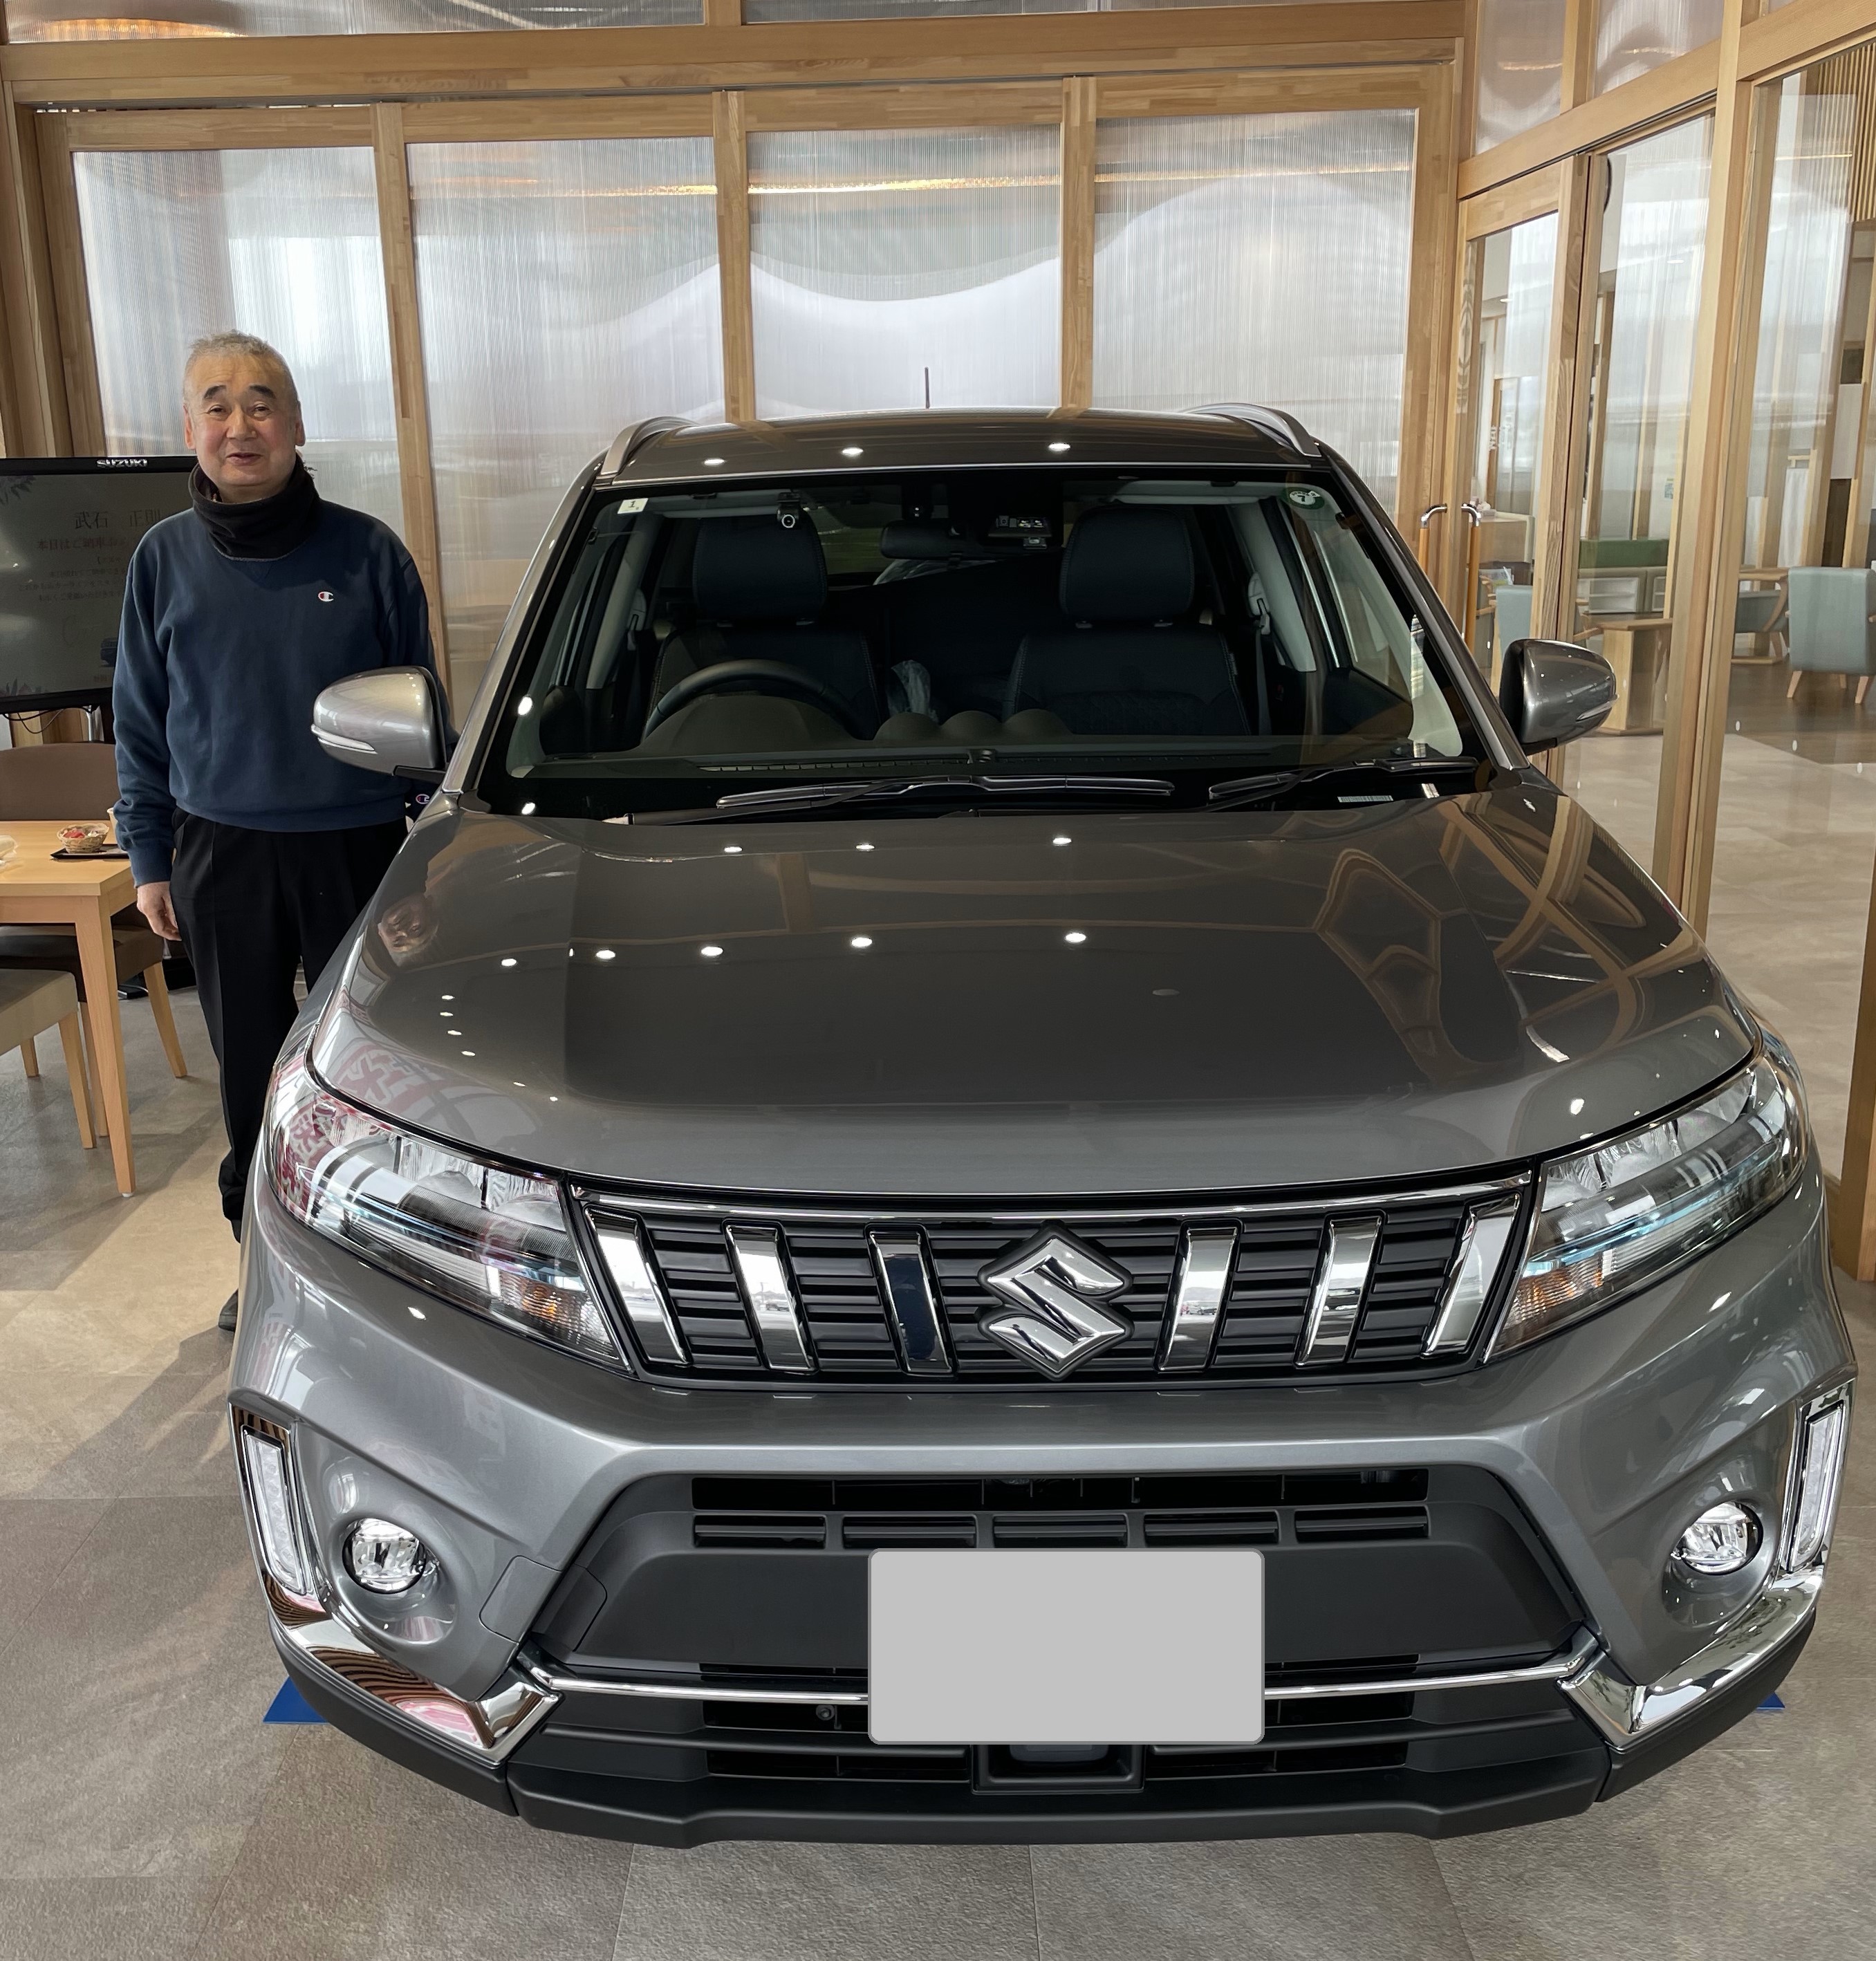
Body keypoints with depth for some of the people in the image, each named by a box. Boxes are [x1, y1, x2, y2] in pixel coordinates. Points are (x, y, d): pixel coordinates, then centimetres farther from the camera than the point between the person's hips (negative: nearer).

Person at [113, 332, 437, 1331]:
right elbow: (139, 722, 8)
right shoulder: (164, 558, 1)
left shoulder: (365, 550, -5)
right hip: (220, 854, 2)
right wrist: (149, 858, 6)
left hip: (355, 844, -2)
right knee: (249, 1065, 13)